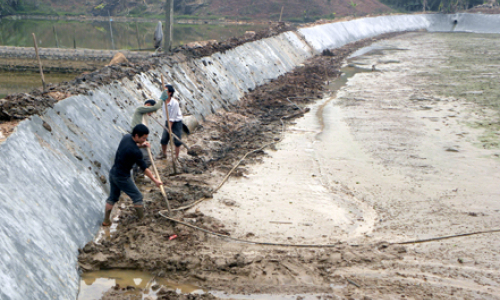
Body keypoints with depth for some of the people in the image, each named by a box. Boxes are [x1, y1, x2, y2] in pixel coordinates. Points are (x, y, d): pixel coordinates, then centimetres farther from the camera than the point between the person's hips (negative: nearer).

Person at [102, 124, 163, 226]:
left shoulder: (126, 137, -3)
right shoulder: (135, 152, -26)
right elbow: (144, 168, -20)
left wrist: (140, 145, 4)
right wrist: (155, 180, -12)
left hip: (113, 173, 8)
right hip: (122, 177, -8)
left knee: (112, 198, 21)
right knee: (137, 197, 7)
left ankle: (106, 221, 29)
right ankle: (142, 220, 15)